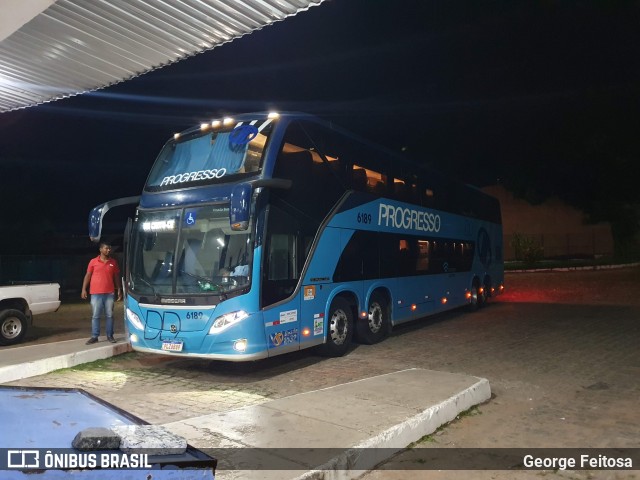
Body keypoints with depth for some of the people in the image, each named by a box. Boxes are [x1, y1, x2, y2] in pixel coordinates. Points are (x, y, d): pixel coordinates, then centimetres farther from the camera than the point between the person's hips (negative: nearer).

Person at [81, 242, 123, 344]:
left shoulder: (113, 262, 8)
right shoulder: (93, 261, 2)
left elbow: (116, 277, 12)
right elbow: (88, 276, 4)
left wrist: (119, 290, 8)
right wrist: (83, 289, -2)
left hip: (109, 293, 2)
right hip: (96, 293, -1)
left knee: (109, 315, 6)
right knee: (95, 316, 3)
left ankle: (110, 336, 14)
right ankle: (94, 336, 10)